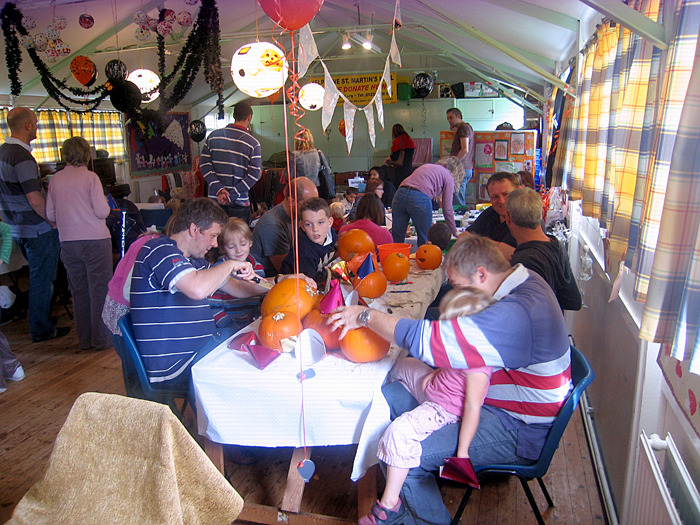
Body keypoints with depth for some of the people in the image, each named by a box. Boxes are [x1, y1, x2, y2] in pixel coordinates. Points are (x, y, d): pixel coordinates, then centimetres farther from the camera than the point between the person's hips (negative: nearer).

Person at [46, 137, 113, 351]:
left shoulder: (55, 179, 6)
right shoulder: (90, 177, -7)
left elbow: (50, 215, 8)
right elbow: (102, 212, -12)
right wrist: (104, 201, 8)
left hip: (67, 243, 5)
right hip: (95, 240, -5)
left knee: (79, 291, 13)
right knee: (100, 291, 3)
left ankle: (84, 339, 21)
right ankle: (101, 339, 6)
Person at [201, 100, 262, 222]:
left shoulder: (213, 135, 5)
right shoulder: (253, 143, -4)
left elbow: (204, 164, -1)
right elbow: (254, 175, -11)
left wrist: (219, 189, -8)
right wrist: (232, 195, -12)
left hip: (214, 199, 3)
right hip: (239, 203, -3)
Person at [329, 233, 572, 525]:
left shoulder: (514, 315, -31)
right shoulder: (523, 281, 1)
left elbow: (428, 340, -30)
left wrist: (366, 315, -19)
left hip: (518, 433, -10)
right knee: (389, 396, 4)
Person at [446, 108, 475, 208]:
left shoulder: (463, 127, -8)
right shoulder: (467, 127, 22)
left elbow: (465, 150, -18)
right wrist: (452, 127, 26)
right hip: (467, 169, 10)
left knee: (458, 204, -10)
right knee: (462, 203, 12)